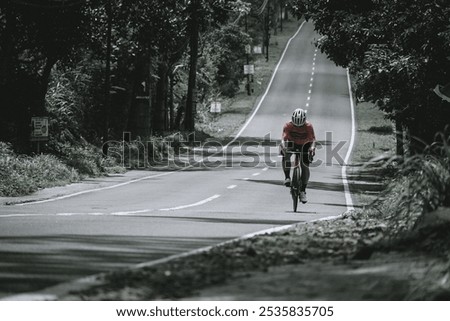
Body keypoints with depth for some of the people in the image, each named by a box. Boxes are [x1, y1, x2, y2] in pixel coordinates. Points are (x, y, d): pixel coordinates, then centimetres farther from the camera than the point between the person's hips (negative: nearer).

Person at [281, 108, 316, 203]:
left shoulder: (308, 126, -28)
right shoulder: (288, 125, -27)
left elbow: (312, 139, -33)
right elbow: (284, 138, -35)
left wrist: (312, 147, -55)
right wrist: (283, 147, -56)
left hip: (304, 145, 0)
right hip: (292, 143, 0)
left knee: (305, 166, -12)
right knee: (285, 155, -35)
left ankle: (303, 191, -2)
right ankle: (287, 177, -23)